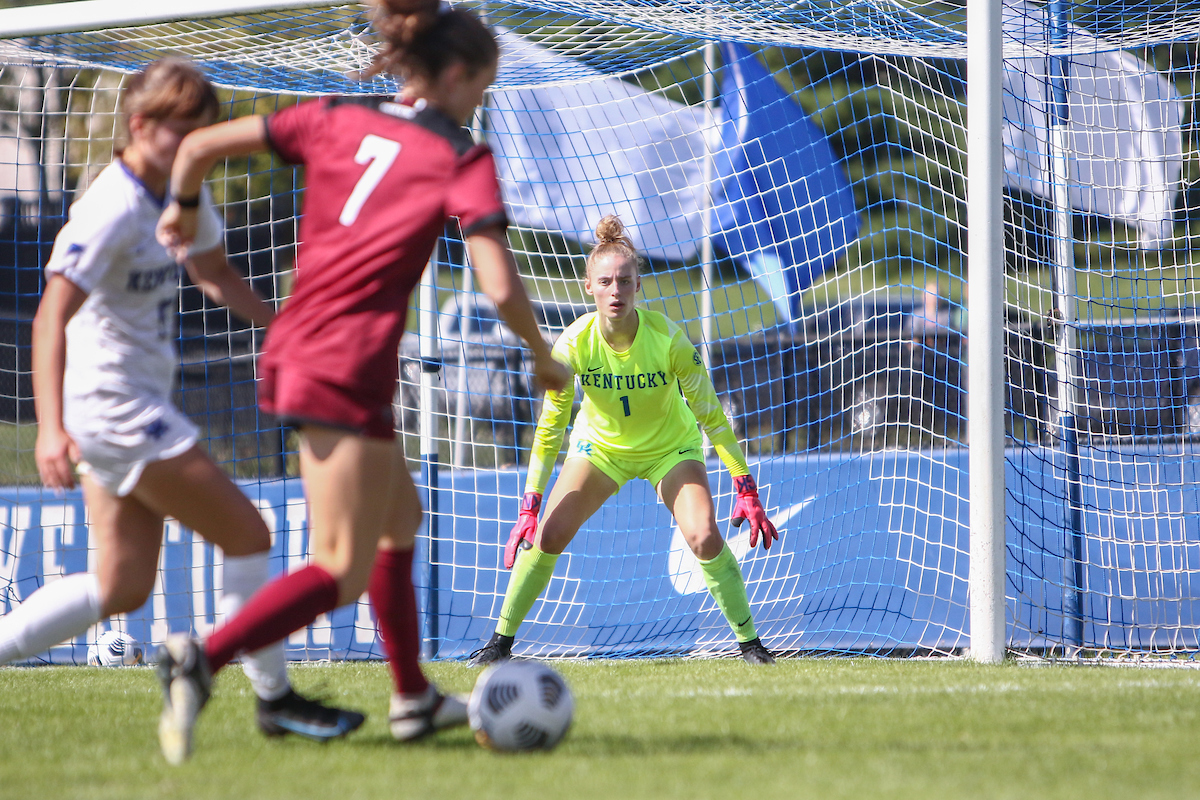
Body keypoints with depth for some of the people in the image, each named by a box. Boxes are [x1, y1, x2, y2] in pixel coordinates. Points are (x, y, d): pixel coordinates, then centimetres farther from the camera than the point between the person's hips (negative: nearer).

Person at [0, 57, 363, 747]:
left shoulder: (182, 192, 8)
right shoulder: (113, 211, -20)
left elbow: (215, 275, 25)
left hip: (134, 410, 10)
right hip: (111, 405, -10)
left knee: (122, 588, 10)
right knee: (247, 534, -4)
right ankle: (276, 699, 6)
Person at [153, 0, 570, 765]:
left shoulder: (337, 119, 10)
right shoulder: (462, 159, -5)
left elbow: (201, 144, 8)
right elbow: (500, 287, -14)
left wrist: (183, 209, 27)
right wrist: (545, 358, 3)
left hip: (290, 353, 8)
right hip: (349, 370, -8)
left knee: (399, 518, 26)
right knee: (342, 572, -5)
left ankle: (414, 698, 31)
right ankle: (204, 658, -25)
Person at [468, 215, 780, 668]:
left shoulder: (667, 338, -29)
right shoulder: (574, 344, -26)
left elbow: (711, 415, -20)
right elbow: (550, 427, -17)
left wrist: (746, 489, -23)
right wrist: (529, 507, -21)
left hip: (670, 447, -1)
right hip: (600, 444, 1)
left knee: (704, 538, -22)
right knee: (547, 536, -12)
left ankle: (749, 642, -7)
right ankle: (501, 640, 4)